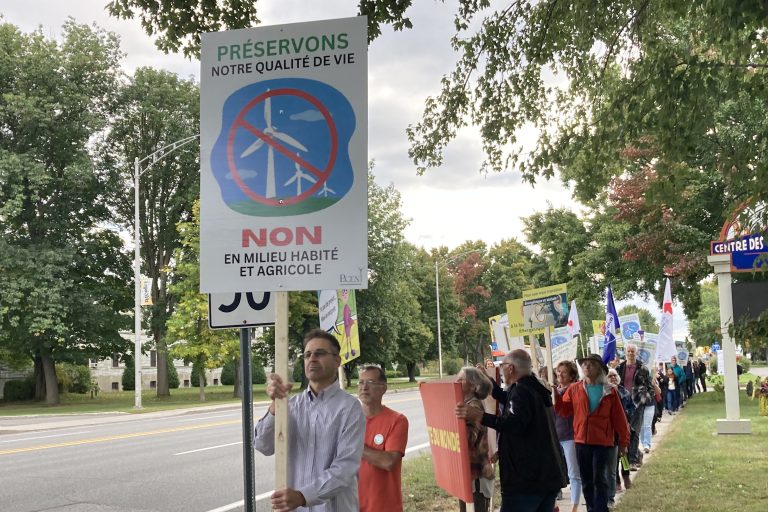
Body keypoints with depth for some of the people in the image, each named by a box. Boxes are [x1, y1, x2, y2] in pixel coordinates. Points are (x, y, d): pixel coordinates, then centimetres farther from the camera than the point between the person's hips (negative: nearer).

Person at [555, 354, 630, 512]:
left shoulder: (610, 391, -1)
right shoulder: (574, 389, 4)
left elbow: (619, 418, 0)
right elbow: (564, 410, 1)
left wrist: (623, 441, 0)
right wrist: (555, 395, -15)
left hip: (602, 442, -3)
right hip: (581, 441, 3)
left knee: (599, 479, -1)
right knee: (586, 480, 10)